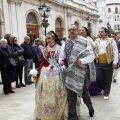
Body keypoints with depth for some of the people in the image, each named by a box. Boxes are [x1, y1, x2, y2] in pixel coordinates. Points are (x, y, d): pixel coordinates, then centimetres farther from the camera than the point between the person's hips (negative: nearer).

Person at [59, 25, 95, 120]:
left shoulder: (85, 42, -6)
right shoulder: (65, 44, 5)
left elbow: (91, 56, -7)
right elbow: (61, 58, 8)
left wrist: (81, 61, -23)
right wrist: (62, 64, -14)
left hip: (83, 72, -2)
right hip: (71, 73, 3)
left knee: (85, 93, 14)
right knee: (71, 97, 5)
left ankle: (90, 108, 47)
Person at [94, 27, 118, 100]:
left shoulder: (111, 41, 0)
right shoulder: (97, 41, 12)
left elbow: (115, 51, -3)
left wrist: (115, 62, -10)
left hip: (108, 63, -3)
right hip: (99, 63, 4)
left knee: (107, 79, 4)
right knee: (98, 78, 2)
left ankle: (106, 93, 18)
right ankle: (105, 88, 30)